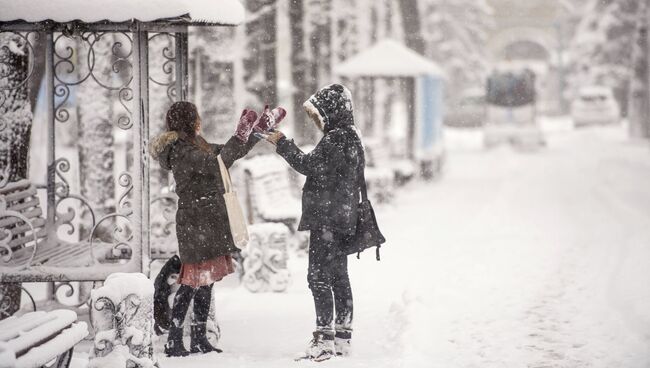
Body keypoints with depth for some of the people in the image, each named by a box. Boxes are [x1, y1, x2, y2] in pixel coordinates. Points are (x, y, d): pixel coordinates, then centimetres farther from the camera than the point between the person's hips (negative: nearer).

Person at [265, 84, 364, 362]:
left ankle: (324, 338, -11)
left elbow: (309, 165, -19)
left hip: (327, 221, -11)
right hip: (342, 220, 11)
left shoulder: (337, 139, -16)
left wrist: (282, 143, -13)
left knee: (319, 276, -9)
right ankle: (342, 338, 17)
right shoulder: (351, 137, 16)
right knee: (338, 277, 13)